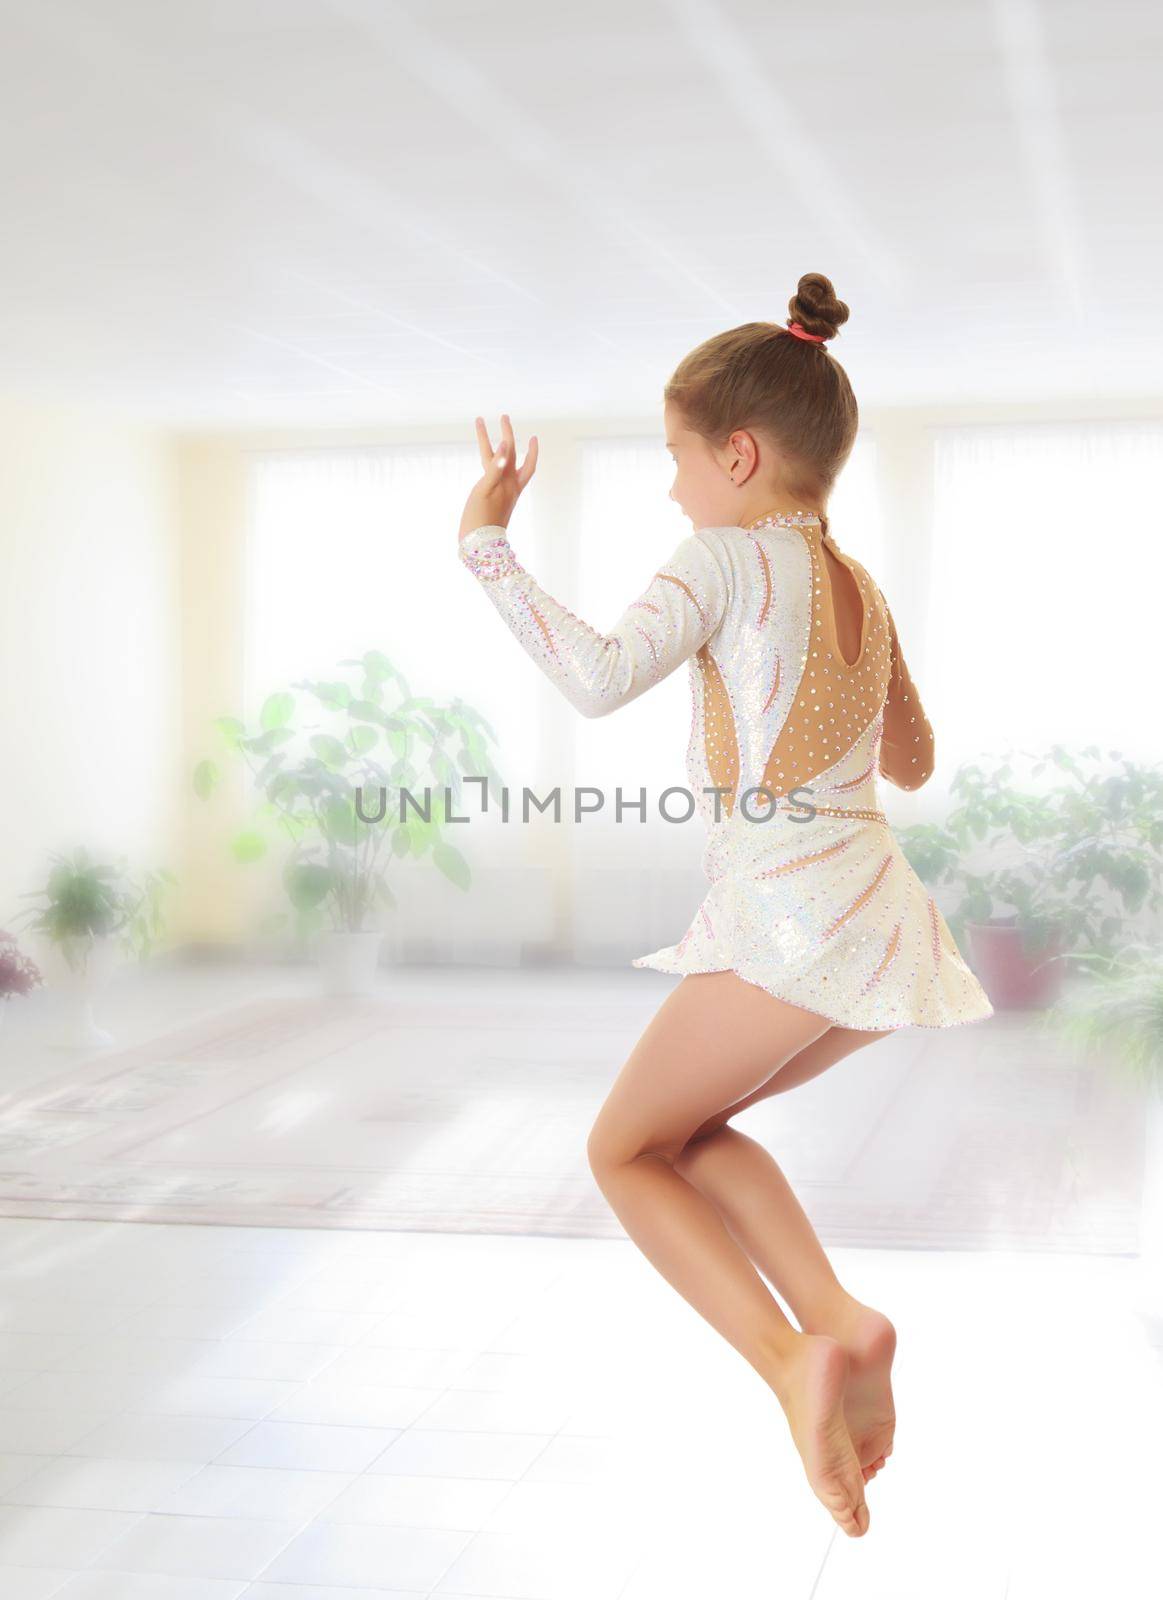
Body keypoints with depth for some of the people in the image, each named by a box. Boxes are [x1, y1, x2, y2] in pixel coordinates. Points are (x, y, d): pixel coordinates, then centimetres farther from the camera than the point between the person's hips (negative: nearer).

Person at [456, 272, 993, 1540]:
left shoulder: (730, 557, -5)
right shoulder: (864, 589, 18)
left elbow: (599, 679, -20)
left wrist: (488, 546, -13)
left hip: (789, 914, -8)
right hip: (884, 915, 8)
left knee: (624, 1149, 6)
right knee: (685, 1125, 22)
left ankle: (791, 1356, -11)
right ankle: (838, 1320, 6)